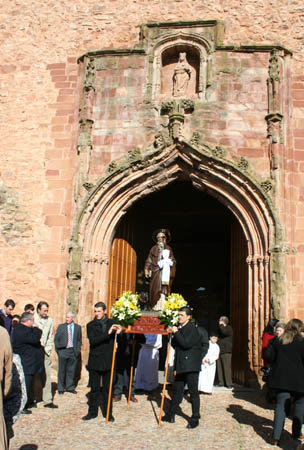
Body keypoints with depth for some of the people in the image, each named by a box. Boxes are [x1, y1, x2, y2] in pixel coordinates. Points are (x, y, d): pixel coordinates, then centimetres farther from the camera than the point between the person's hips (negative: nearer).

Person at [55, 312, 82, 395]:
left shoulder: (78, 327, 7)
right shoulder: (61, 327, 5)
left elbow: (79, 340, 9)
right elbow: (56, 339, 6)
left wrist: (77, 350, 0)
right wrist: (57, 350, -1)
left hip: (73, 352, 1)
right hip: (63, 351, -1)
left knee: (71, 371, 6)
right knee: (62, 371, 4)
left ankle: (70, 387, 17)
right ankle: (61, 388, 14)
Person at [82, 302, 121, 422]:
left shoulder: (112, 323, 5)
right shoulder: (91, 325, 0)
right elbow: (93, 340, -15)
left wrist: (118, 332, -14)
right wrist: (108, 333, -23)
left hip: (108, 361, 1)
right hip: (95, 362, -1)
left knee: (108, 388, 7)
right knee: (94, 388, 6)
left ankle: (108, 413, 18)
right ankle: (92, 412, 19)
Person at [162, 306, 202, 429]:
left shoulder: (192, 328, -10)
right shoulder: (179, 328, 13)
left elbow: (186, 344, -21)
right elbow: (176, 345, 14)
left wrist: (176, 333, -18)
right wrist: (172, 334, -1)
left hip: (191, 365, -8)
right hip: (180, 365, 8)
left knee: (193, 391, -1)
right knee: (177, 390, 14)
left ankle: (195, 418, 8)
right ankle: (171, 415, 24)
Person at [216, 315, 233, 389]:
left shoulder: (229, 328, -1)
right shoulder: (220, 328, 20)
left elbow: (224, 332, -22)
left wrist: (221, 325, -9)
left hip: (226, 351, -7)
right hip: (219, 351, 7)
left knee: (227, 368, -10)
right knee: (219, 368, 5)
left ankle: (229, 384, -7)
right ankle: (221, 382, 12)